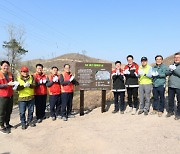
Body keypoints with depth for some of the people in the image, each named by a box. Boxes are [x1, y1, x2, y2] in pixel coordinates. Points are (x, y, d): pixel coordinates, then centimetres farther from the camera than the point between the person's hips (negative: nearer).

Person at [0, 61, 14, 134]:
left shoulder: (10, 74, 8)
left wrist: (14, 84, -4)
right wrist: (7, 84, -26)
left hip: (10, 95, 6)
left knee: (9, 111, 14)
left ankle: (7, 124, 29)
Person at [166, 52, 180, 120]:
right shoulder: (172, 65, 14)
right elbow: (167, 73, 5)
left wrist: (174, 69, -21)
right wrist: (170, 70, -14)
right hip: (171, 85, 5)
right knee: (170, 99, 12)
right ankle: (170, 111, 27)